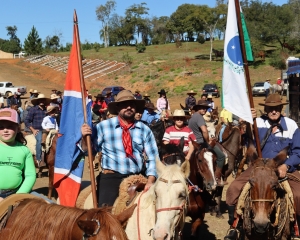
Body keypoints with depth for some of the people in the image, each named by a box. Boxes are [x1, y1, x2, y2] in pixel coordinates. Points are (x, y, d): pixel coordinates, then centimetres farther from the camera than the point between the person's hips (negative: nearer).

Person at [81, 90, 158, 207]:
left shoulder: (144, 130, 6)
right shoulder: (104, 126, 1)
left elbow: (153, 158, 7)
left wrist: (150, 181, -6)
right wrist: (85, 137, -18)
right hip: (110, 177, -2)